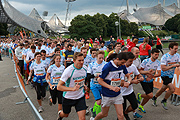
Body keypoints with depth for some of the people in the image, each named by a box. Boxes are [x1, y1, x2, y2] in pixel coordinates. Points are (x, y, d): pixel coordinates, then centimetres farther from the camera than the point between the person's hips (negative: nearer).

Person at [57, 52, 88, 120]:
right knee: (65, 114, 23)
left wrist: (83, 85, 1)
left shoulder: (85, 68, -7)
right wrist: (72, 88, -38)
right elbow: (59, 87, -27)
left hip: (80, 97, 3)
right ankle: (60, 114, 59)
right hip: (68, 97, -3)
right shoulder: (68, 70, -26)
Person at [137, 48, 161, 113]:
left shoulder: (158, 62, -5)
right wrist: (148, 72, -28)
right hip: (144, 81, -5)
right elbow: (140, 71, -13)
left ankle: (141, 106, 36)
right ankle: (140, 96, 16)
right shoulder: (145, 61, -17)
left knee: (148, 96, 12)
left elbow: (159, 74, -9)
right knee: (150, 95, -14)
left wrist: (151, 76, -26)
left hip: (150, 81, 5)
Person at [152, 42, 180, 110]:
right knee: (172, 89, -16)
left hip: (171, 75, 7)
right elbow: (163, 68, -26)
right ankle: (164, 101, 8)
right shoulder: (165, 57, -21)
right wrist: (173, 65, -28)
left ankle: (154, 98, 42)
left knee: (163, 89, 17)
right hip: (165, 75, -6)